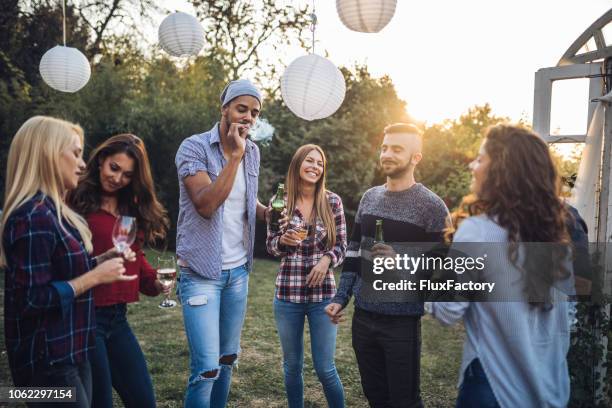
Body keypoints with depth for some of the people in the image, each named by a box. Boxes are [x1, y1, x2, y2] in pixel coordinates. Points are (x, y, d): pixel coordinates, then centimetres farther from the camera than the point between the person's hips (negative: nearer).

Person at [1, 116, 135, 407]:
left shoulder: (51, 211, 10)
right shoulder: (33, 218, -21)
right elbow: (32, 299, -25)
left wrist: (101, 261, 4)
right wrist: (94, 277, -20)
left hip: (68, 352, 10)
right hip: (48, 361, -10)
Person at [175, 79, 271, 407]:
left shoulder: (253, 152, 6)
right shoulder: (194, 147, -12)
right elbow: (206, 204, -25)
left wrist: (269, 212, -1)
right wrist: (234, 155, -24)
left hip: (238, 269, 6)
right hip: (201, 271, -6)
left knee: (228, 359, 17)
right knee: (207, 368, -7)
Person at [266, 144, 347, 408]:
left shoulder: (332, 201, -2)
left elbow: (342, 245, 4)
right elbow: (270, 246, 5)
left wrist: (327, 259, -16)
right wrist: (283, 240, -17)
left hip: (323, 294, -1)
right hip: (287, 294, 1)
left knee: (325, 368, 4)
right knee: (292, 366, 14)